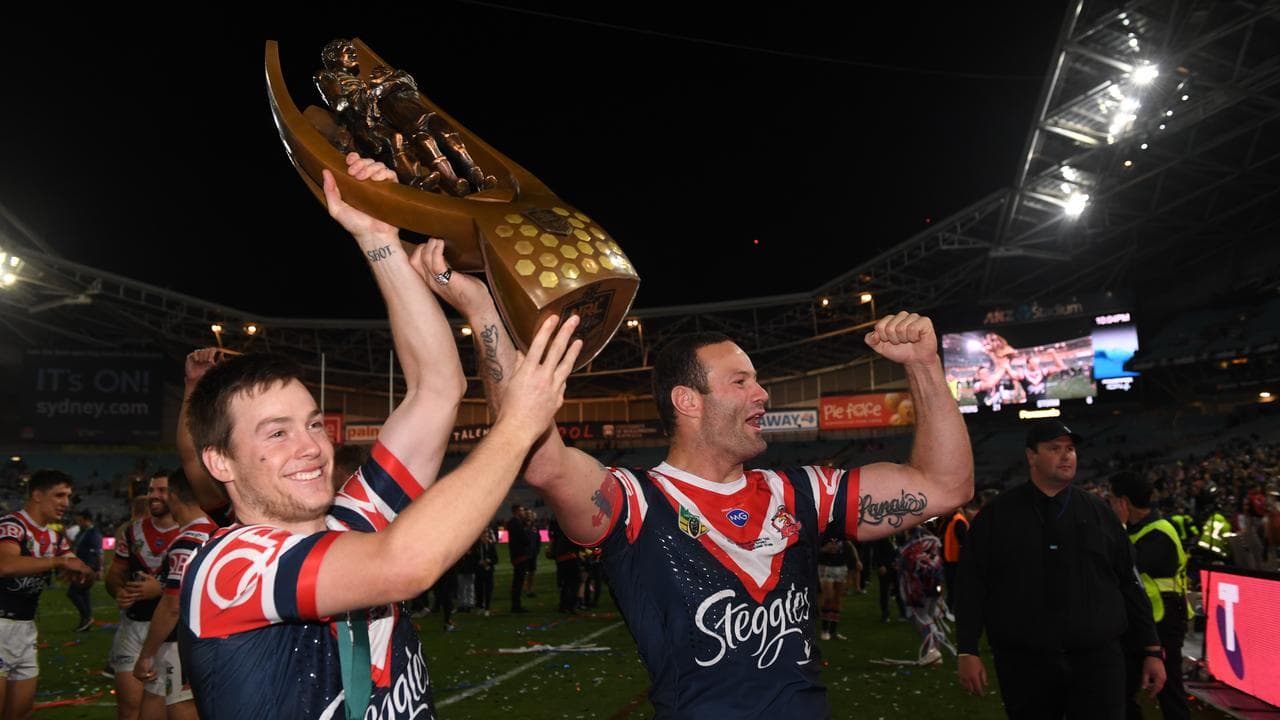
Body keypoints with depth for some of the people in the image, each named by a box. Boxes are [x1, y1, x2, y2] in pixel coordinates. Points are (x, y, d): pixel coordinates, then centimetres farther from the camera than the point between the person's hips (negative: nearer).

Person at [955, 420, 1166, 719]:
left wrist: (1152, 650, 8)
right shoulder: (997, 514, 1)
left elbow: (1129, 583, 11)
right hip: (1024, 664, -1)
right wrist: (967, 651, -6)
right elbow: (972, 585, -1)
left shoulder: (1098, 512, 8)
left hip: (1097, 660, 1)